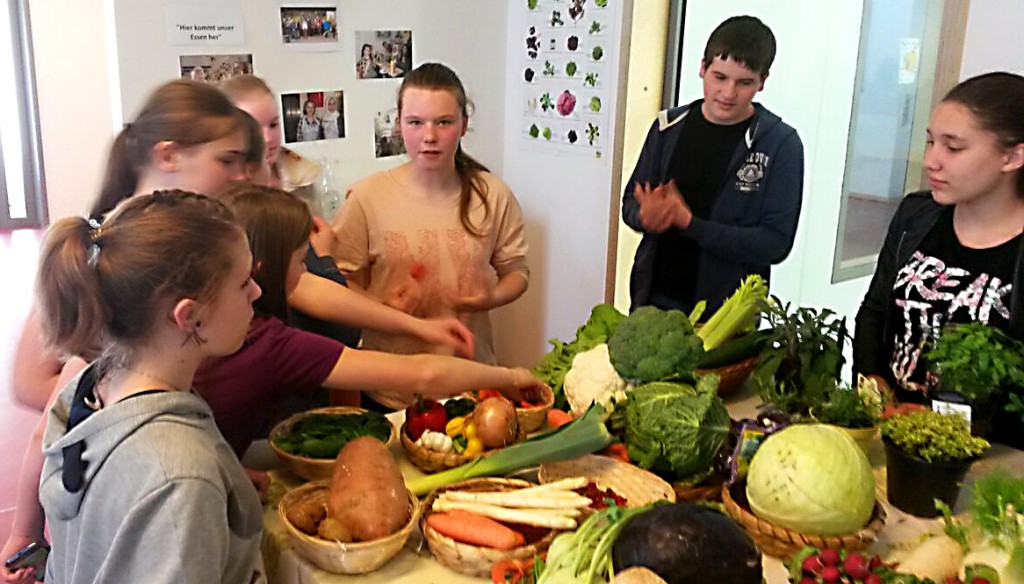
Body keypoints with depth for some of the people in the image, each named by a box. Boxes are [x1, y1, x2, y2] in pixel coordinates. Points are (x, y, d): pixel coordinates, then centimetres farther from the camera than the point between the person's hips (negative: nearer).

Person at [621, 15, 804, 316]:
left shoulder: (781, 144, -10)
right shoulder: (669, 126, 2)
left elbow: (775, 243, -14)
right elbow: (632, 201, 8)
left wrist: (689, 223, -22)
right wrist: (646, 217, -16)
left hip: (726, 313, -3)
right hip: (653, 299, 3)